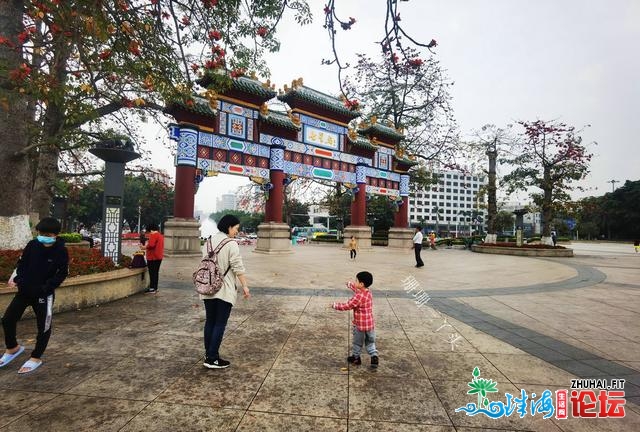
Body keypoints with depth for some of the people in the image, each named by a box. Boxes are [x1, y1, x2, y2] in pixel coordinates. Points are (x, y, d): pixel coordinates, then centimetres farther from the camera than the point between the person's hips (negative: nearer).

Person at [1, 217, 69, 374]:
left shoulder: (61, 251, -15)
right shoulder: (32, 245, -5)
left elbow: (62, 274, -11)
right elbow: (22, 263, 9)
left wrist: (46, 287, -19)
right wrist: (18, 279, -5)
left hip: (44, 294, -4)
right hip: (24, 290, 5)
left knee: (43, 326, 2)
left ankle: (36, 358, 21)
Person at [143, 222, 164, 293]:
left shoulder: (153, 235, -14)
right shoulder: (160, 235, 15)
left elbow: (151, 245, -24)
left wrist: (144, 247, -9)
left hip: (153, 257, -9)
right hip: (159, 257, 9)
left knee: (152, 273, -4)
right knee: (155, 273, 14)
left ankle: (152, 288, -2)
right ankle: (155, 288, 19)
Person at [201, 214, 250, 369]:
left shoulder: (210, 240, 6)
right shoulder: (231, 244, -15)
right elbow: (238, 268, -16)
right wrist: (245, 286, -9)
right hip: (224, 290, -7)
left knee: (210, 322, 15)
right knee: (220, 324, 3)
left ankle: (209, 355, 26)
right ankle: (212, 359, 9)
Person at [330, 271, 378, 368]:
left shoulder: (358, 297, -27)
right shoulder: (368, 291, -2)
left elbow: (346, 306, -22)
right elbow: (357, 289, 20)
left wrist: (335, 305, -8)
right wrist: (350, 283, 34)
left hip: (359, 325, -6)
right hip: (370, 324, 7)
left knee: (357, 343, 16)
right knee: (370, 342, 21)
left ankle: (355, 357, 34)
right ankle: (374, 356, 9)